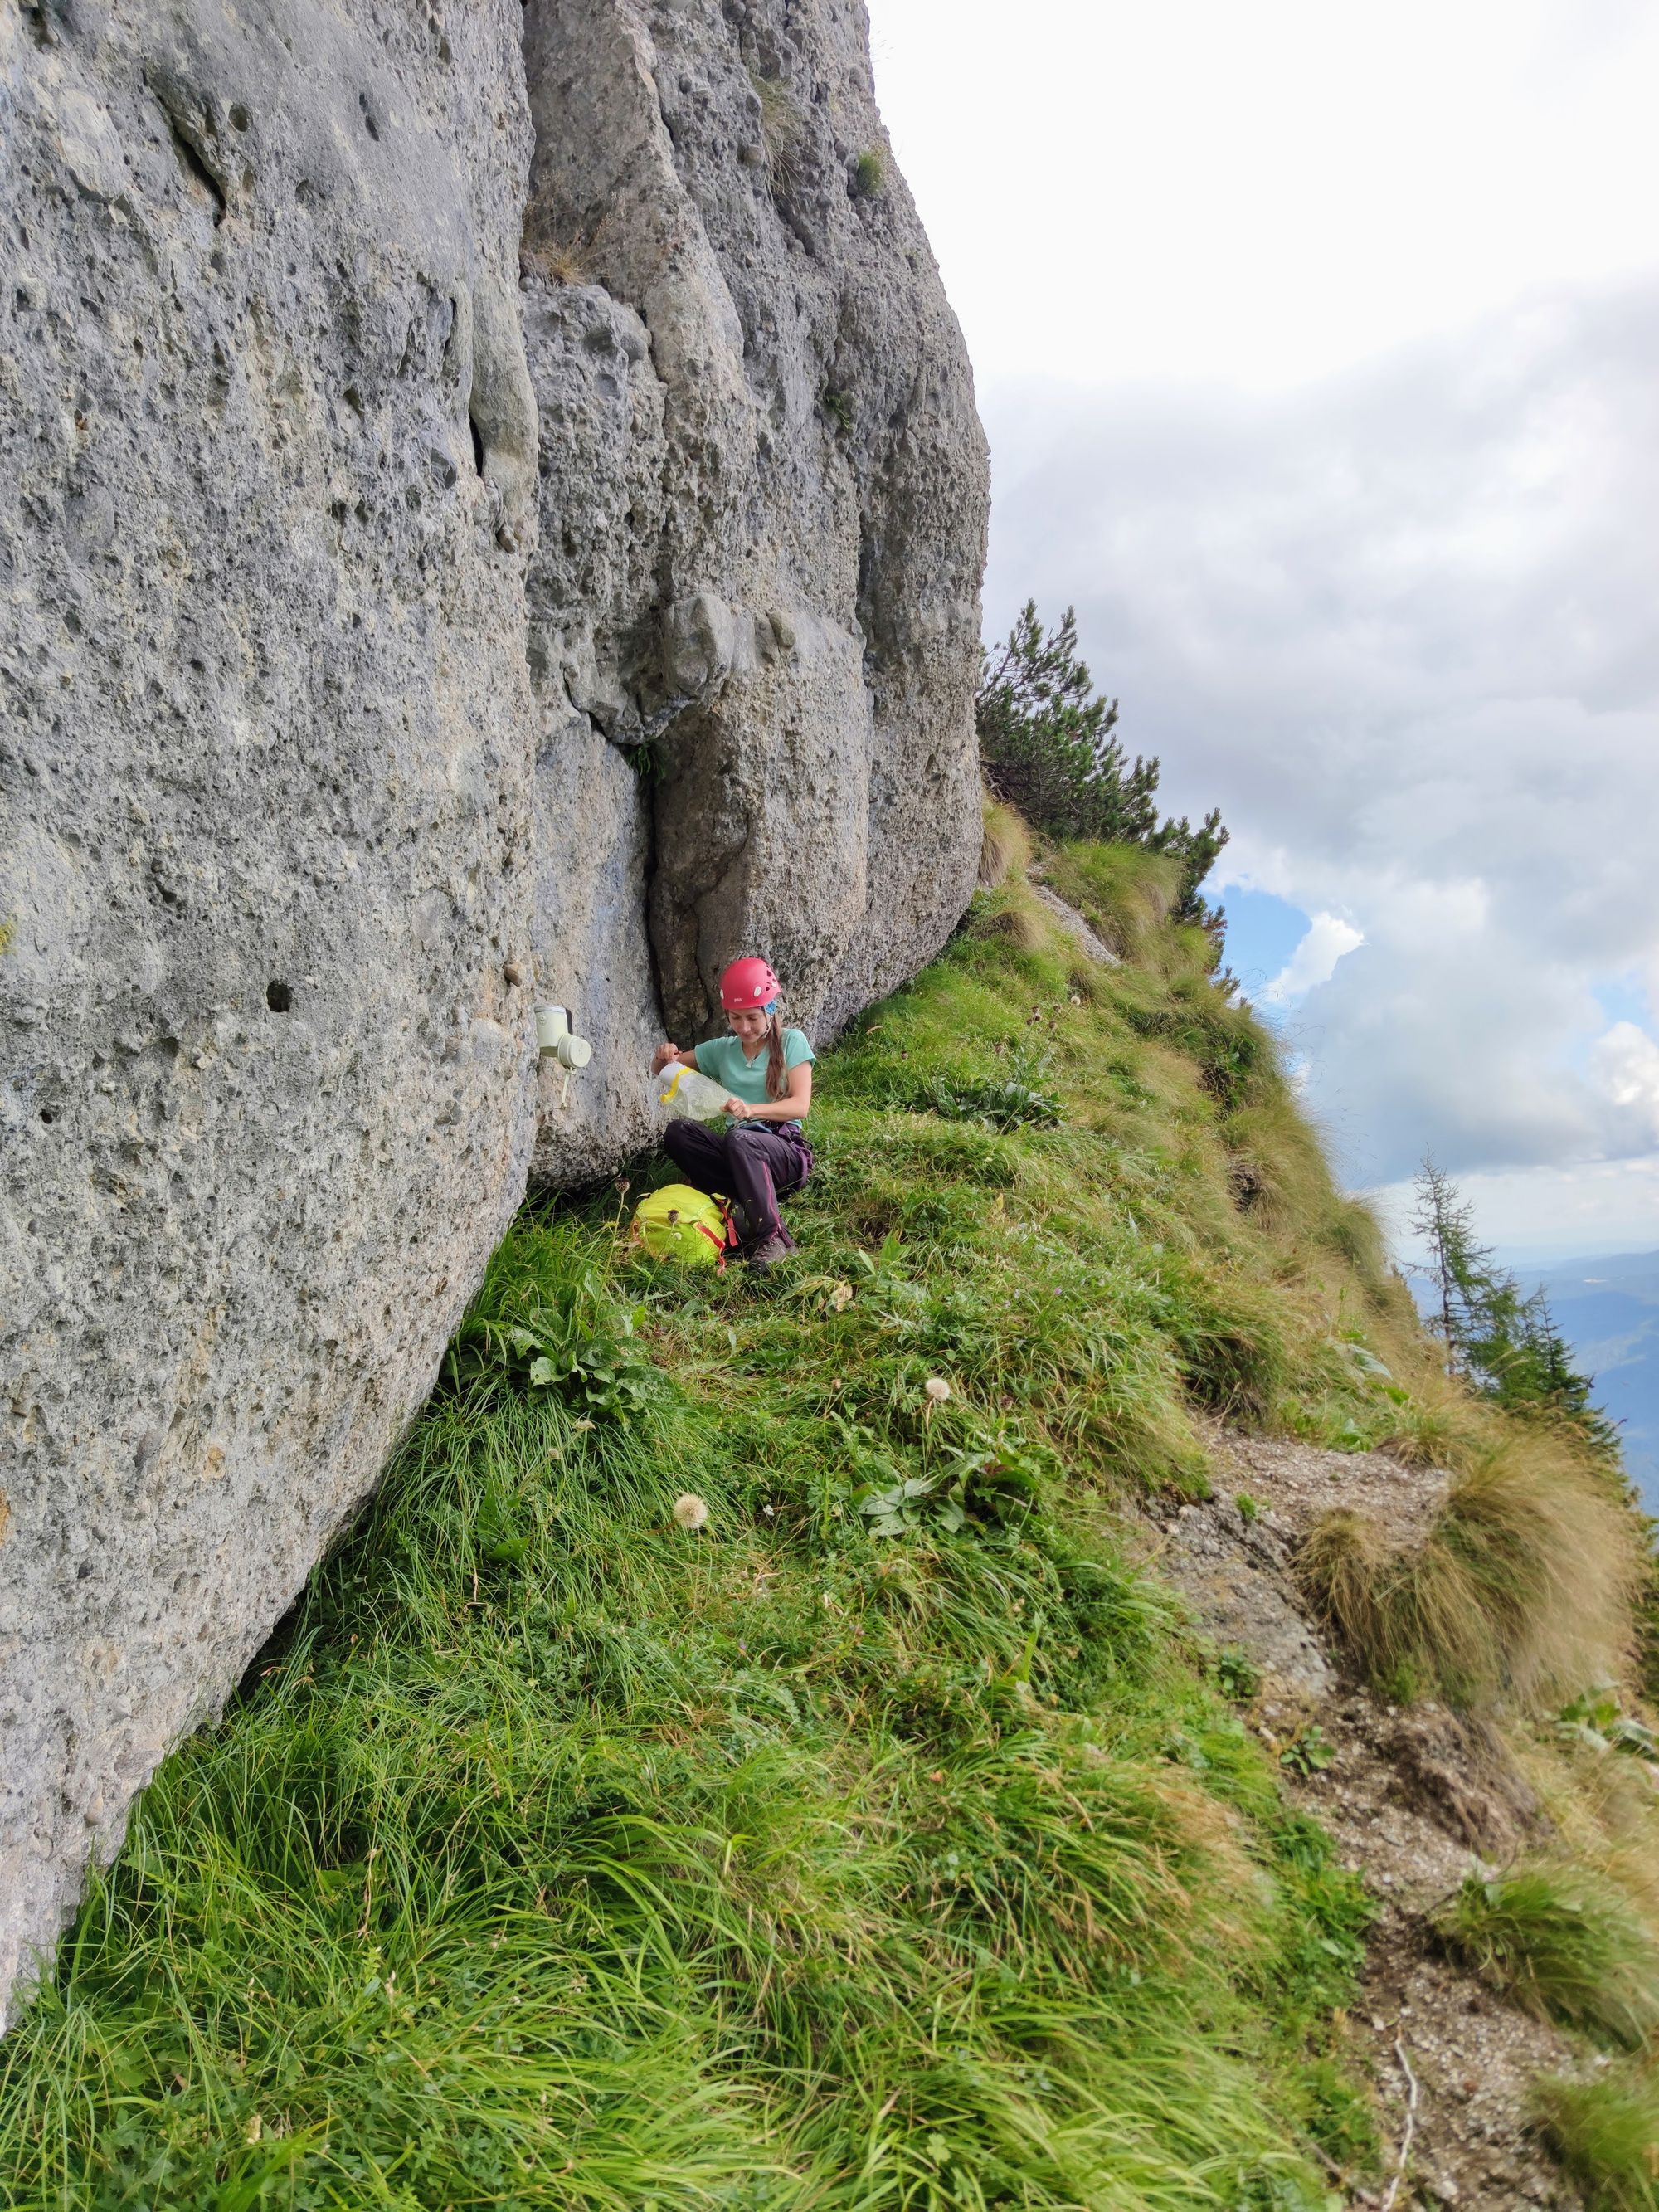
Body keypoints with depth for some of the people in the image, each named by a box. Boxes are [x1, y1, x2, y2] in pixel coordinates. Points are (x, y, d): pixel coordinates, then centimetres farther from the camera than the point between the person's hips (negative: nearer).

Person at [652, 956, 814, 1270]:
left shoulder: (791, 1042, 0)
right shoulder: (721, 1050, 11)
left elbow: (800, 1105, -13)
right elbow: (661, 1071, 19)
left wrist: (751, 1109, -31)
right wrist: (665, 1058, -7)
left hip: (786, 1152, -5)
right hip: (738, 1153, 5)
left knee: (738, 1139, -37)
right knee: (676, 1133, -21)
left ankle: (771, 1237, -32)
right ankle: (749, 1206, -26)